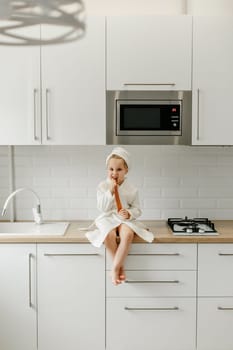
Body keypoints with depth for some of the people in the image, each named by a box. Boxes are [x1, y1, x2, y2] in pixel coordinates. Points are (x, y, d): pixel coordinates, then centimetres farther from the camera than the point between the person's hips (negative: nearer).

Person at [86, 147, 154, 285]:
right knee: (109, 235, -34)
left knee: (128, 234, -35)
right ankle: (120, 266, -16)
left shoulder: (131, 189, 1)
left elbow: (137, 209, 4)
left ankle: (115, 268, -26)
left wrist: (129, 214, -19)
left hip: (125, 220, 0)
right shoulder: (103, 186, 1)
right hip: (108, 218, 0)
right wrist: (110, 191, -17)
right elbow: (102, 208, -8)